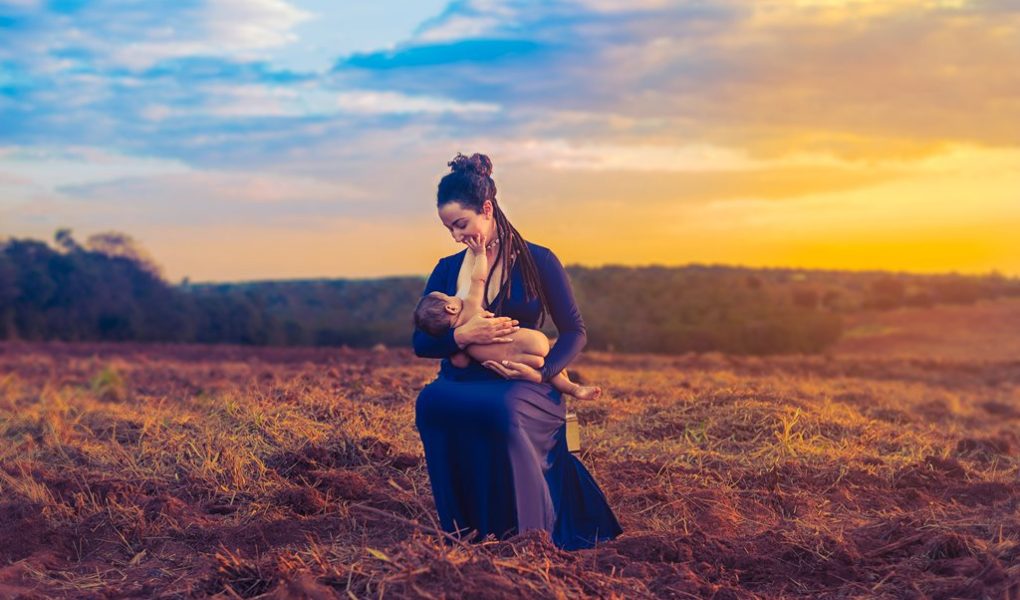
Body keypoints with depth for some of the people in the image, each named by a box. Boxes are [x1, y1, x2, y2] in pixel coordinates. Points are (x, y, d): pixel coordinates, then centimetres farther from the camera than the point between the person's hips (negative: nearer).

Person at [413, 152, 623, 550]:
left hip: (520, 385, -3)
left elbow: (575, 332, 1)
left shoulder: (538, 262, 4)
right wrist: (461, 335, -15)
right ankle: (465, 530, -22)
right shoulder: (446, 270, 13)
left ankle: (530, 534, -21)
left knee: (502, 410, -40)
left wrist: (542, 372, -18)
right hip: (462, 381, 3)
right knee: (430, 401, -34)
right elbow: (419, 342, 7)